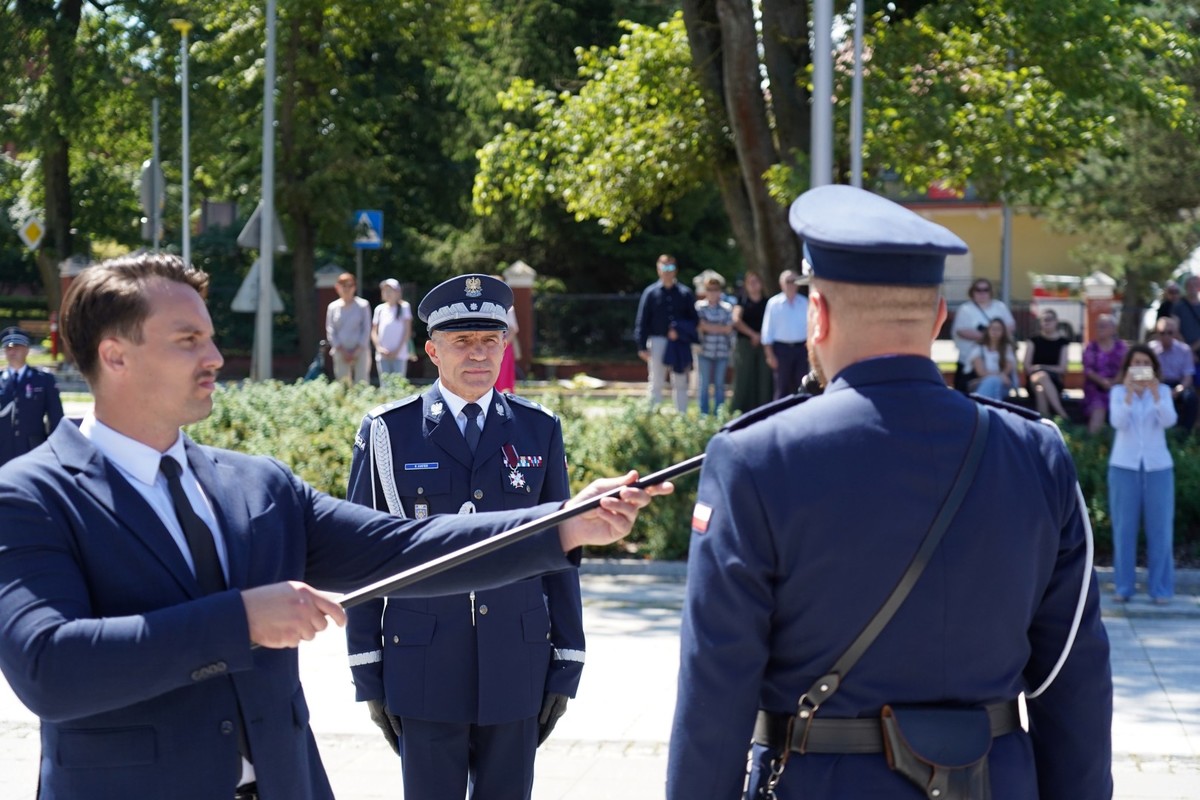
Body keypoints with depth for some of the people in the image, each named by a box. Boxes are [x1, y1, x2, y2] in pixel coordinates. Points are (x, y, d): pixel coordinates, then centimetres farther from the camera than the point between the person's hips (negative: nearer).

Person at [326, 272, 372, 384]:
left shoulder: (363, 305, 2)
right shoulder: (333, 307, 7)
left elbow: (366, 330, 1)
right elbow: (330, 332, 5)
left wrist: (357, 351, -7)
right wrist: (342, 351, -6)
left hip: (360, 351, -2)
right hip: (341, 352, 2)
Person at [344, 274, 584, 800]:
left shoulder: (540, 430, 5)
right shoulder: (388, 432, -1)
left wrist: (566, 664, 5)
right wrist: (367, 673, -2)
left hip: (517, 666, 2)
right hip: (424, 671, -2)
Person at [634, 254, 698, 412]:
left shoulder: (685, 293, 4)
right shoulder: (650, 292, 2)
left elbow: (694, 320, 5)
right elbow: (642, 321, 1)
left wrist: (680, 330, -11)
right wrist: (642, 346, -4)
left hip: (679, 344, 1)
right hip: (658, 342, -1)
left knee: (680, 384, 7)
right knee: (656, 384, 4)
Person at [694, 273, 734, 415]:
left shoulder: (727, 308, 6)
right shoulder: (700, 306, 2)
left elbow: (729, 329, -1)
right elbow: (700, 326, -7)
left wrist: (709, 327, -4)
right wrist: (720, 328, -6)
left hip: (722, 351, 1)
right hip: (705, 350, -1)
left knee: (719, 384, 5)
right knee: (704, 383, 1)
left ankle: (719, 415, 8)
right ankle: (704, 414, 5)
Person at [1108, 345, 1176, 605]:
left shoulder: (1162, 391, 6)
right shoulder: (1118, 392, 4)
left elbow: (1169, 420, -11)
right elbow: (1117, 422, -12)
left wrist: (1154, 391, -21)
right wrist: (1129, 391, -19)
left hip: (1157, 466, 0)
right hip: (1124, 465, 0)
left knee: (1160, 529, -1)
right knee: (1124, 528, 1)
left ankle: (1160, 588, 5)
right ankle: (1123, 587, 8)